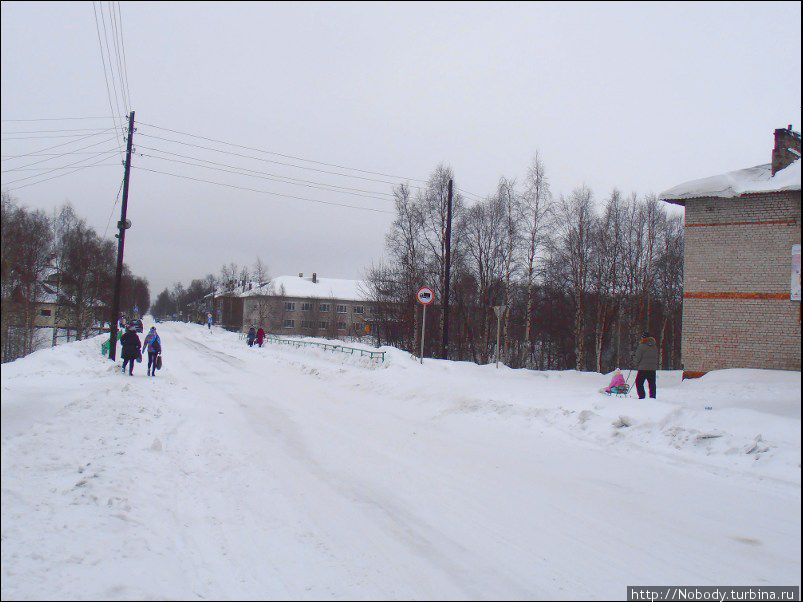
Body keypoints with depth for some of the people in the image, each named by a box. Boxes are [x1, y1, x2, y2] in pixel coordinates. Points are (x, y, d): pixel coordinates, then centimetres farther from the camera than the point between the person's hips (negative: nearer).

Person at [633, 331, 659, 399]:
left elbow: (637, 358, -11)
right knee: (652, 383, 12)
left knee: (639, 383, 3)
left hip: (643, 368, -6)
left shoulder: (642, 346, -11)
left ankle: (642, 396, -5)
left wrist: (634, 358, 9)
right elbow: (656, 357, 17)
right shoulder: (655, 346, 10)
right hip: (653, 368, 6)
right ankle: (653, 397, 12)